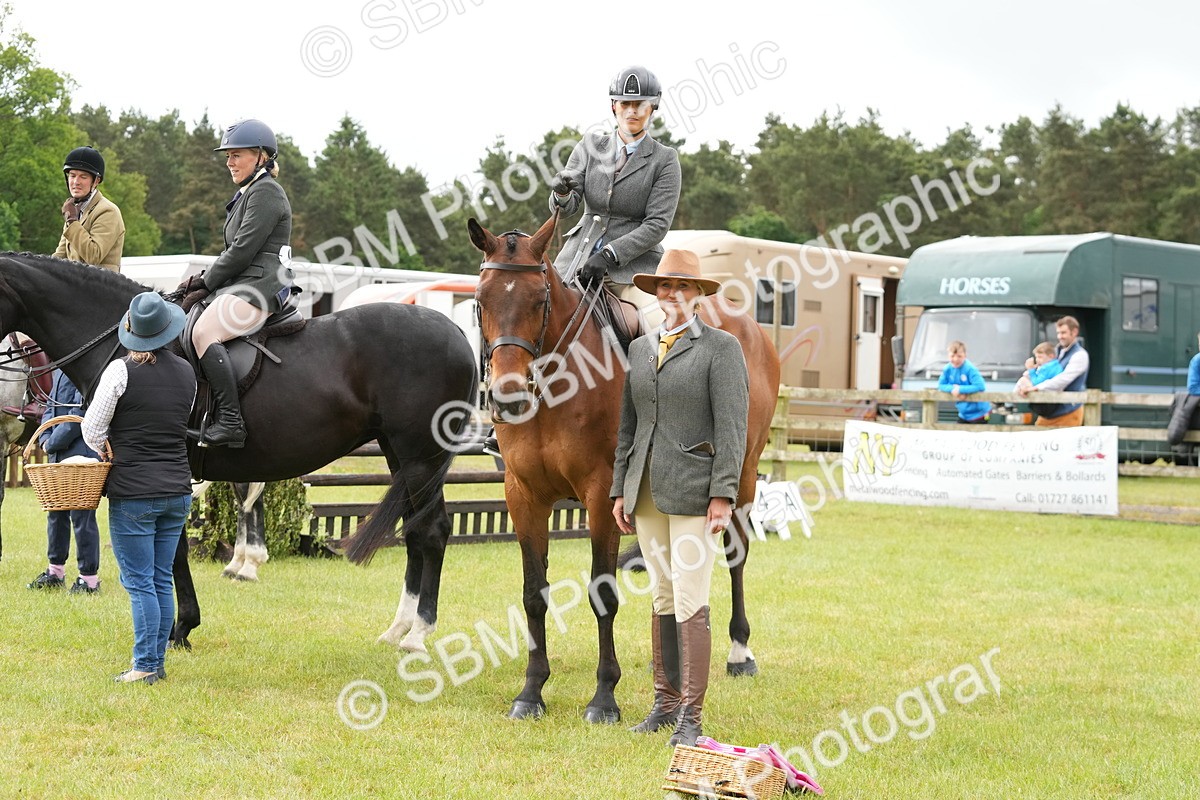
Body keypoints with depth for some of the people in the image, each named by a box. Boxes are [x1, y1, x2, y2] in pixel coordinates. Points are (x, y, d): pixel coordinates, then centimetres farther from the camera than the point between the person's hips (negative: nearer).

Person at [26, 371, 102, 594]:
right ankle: (55, 571, 29)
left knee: (81, 515, -2)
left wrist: (54, 442, -15)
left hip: (81, 452, -9)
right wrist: (45, 438, 0)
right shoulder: (60, 369, 12)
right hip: (58, 453, 9)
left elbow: (81, 413, -21)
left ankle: (89, 578, 7)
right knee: (56, 511, 17)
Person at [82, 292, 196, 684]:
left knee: (139, 583, 0)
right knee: (162, 581, 12)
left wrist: (107, 449, 12)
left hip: (133, 493, -5)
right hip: (177, 490, 5)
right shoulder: (187, 372, 4)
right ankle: (157, 662, 16)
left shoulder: (121, 371, -12)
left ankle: (146, 666, 0)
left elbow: (92, 430, -7)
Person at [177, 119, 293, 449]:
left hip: (260, 286, -11)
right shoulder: (247, 194, 25)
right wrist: (203, 279, 9)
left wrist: (205, 284, -9)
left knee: (204, 333, -29)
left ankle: (230, 421, -36)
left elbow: (243, 249, -15)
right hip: (241, 285, 11)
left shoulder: (266, 192, -8)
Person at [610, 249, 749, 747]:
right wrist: (620, 490, 11)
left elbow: (732, 427, -9)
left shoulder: (720, 348, -3)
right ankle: (665, 703, 19)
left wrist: (723, 495, -15)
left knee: (690, 602, -9)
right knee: (662, 598, 11)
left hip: (694, 490, -6)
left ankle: (690, 718, -6)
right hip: (647, 491, 6)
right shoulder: (640, 348, 14)